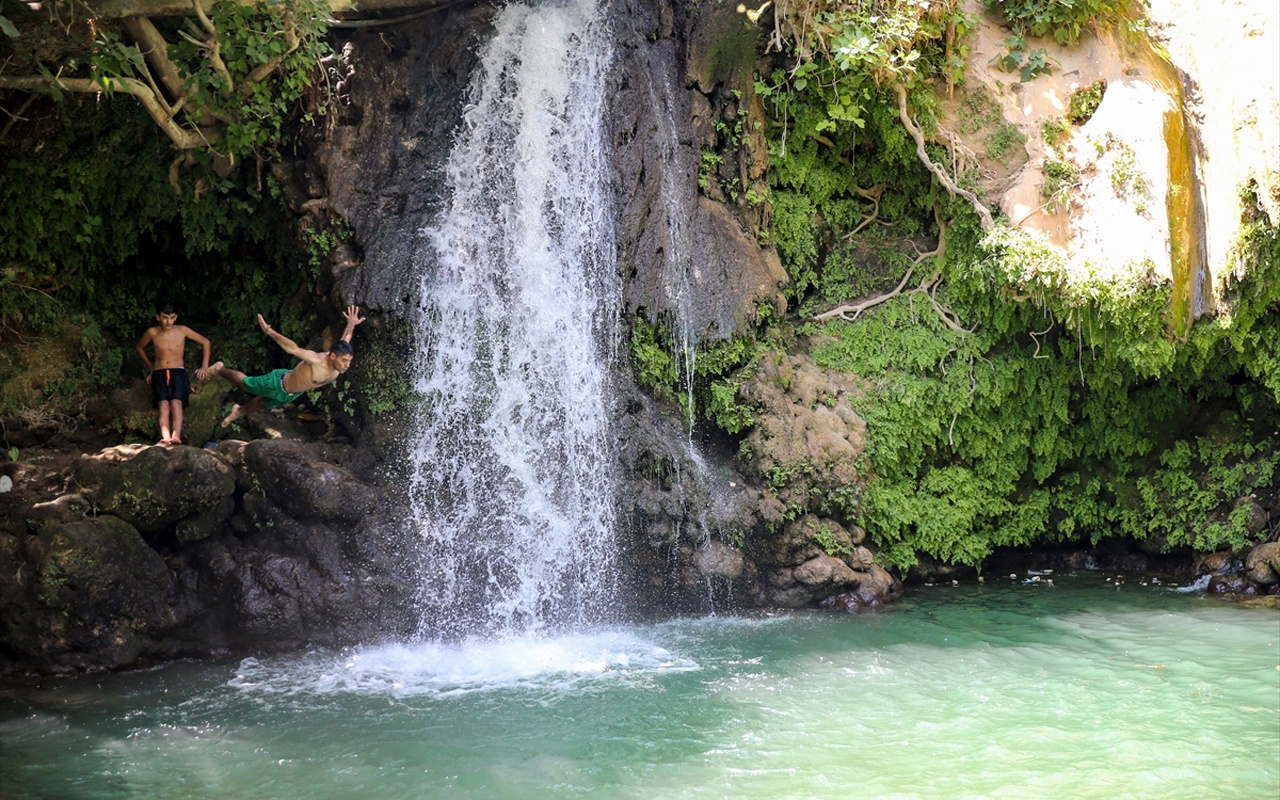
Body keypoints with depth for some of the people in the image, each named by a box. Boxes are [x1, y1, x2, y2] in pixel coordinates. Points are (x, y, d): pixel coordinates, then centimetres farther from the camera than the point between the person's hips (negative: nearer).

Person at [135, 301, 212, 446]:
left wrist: (204, 366, 9)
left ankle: (176, 437, -47)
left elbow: (205, 342, 11)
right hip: (159, 374, 1)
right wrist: (150, 367, 20)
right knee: (163, 404, -27)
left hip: (178, 373, -1)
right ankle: (166, 438, -46)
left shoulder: (182, 330, 0)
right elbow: (140, 347, 23)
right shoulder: (152, 332, 2)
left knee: (176, 402, -29)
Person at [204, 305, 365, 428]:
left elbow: (344, 340, -4)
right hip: (278, 384, -7)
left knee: (262, 405, 34)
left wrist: (351, 324, 14)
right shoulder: (318, 361, -45)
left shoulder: (339, 364, -24)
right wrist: (270, 332, -57)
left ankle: (239, 411, 62)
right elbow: (292, 348, -51)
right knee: (244, 383, 21)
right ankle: (220, 369, 47)